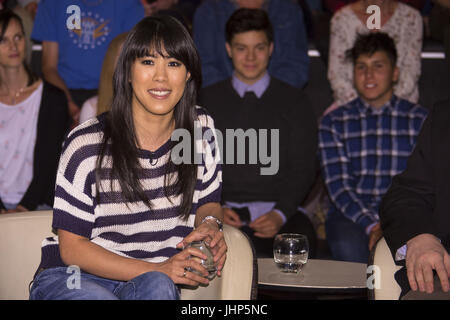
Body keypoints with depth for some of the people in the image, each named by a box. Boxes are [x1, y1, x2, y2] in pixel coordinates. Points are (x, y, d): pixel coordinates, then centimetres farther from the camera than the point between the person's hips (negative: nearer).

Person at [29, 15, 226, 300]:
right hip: (70, 277, -3)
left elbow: (208, 201, 15)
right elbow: (71, 247, -11)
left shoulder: (201, 129, 0)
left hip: (149, 280, 4)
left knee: (157, 287, -33)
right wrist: (158, 270, -20)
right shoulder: (86, 144, -13)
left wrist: (210, 224, -10)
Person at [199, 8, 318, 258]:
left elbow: (304, 170, 6)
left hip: (280, 211, 0)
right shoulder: (208, 101, 16)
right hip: (226, 212, 0)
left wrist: (279, 215, -11)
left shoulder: (294, 103, 13)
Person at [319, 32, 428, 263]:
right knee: (349, 247, -35)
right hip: (350, 212, 0)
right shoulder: (333, 122, 11)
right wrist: (372, 225, -17)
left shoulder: (420, 119, 11)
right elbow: (338, 185, 0)